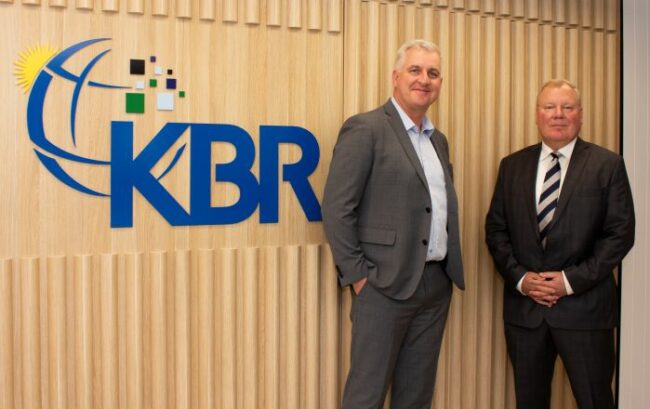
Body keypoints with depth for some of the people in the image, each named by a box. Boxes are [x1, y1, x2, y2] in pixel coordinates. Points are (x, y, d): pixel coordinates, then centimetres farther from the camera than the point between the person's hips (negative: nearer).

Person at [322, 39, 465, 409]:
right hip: (387, 284, -7)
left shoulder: (439, 140, 16)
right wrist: (357, 275, -13)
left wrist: (449, 268, 11)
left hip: (436, 284, 7)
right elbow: (336, 208, -13)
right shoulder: (365, 129, -8)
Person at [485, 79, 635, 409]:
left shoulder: (607, 165, 0)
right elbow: (495, 230, 7)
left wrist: (572, 280, -12)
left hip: (584, 306, -2)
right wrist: (519, 277, -7)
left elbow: (620, 233, -5)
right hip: (523, 305, 3)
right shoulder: (512, 166, 8)